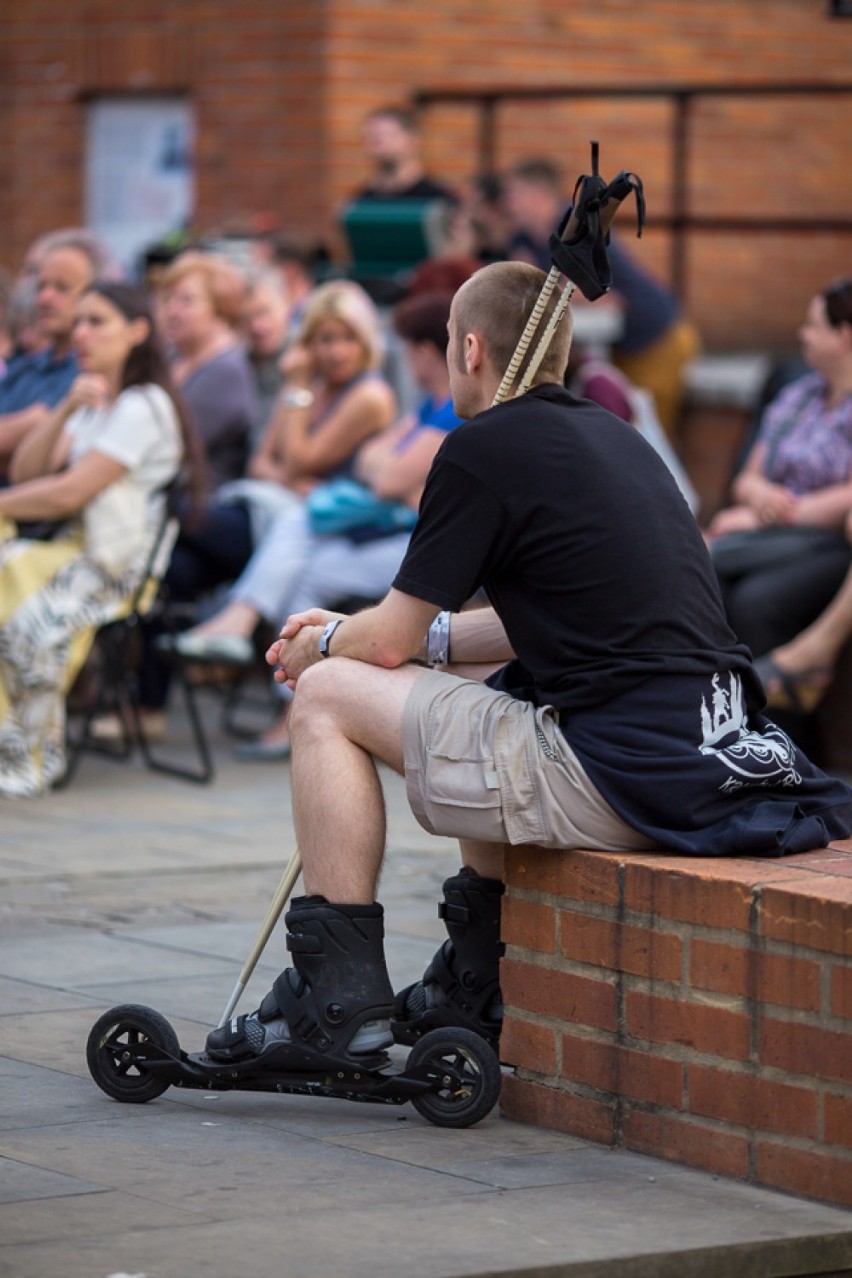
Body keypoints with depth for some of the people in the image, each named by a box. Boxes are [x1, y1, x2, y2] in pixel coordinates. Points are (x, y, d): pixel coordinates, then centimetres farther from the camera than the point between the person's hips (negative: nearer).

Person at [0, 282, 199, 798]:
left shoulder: (143, 406, -7)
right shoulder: (94, 401, 22)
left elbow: (69, 493, -14)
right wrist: (66, 412, -2)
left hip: (115, 563, -8)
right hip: (72, 547, 8)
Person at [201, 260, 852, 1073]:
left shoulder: (484, 448, -6)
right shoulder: (613, 436, 20)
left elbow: (392, 639, -1)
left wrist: (324, 645, 23)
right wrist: (356, 635, 31)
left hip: (621, 782, -9)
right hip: (709, 754, 9)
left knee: (326, 697, 4)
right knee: (484, 690, 35)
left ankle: (341, 999, 6)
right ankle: (476, 983, 36)